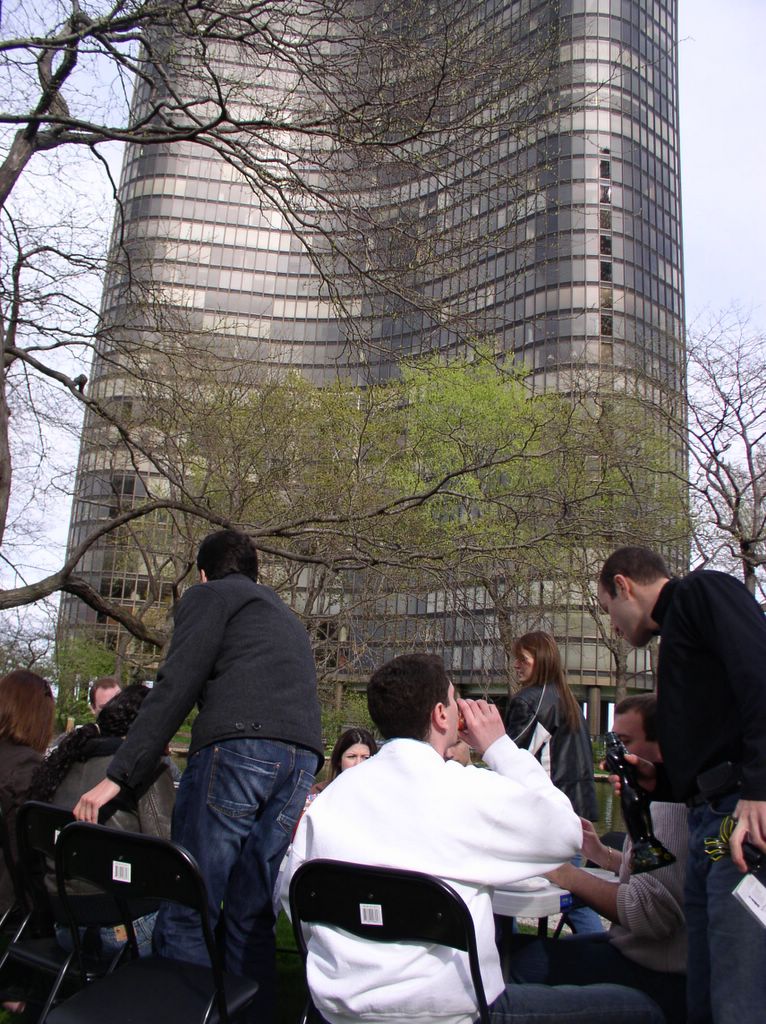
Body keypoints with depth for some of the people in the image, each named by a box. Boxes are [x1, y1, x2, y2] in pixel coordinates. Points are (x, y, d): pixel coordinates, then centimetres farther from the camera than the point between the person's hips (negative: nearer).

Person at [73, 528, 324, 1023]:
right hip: (303, 757, 7)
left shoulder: (209, 596, 12)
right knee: (251, 917, 10)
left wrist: (118, 775, -3)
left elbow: (175, 687, -1)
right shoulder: (287, 616, 34)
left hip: (238, 745, -7)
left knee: (186, 914, -3)